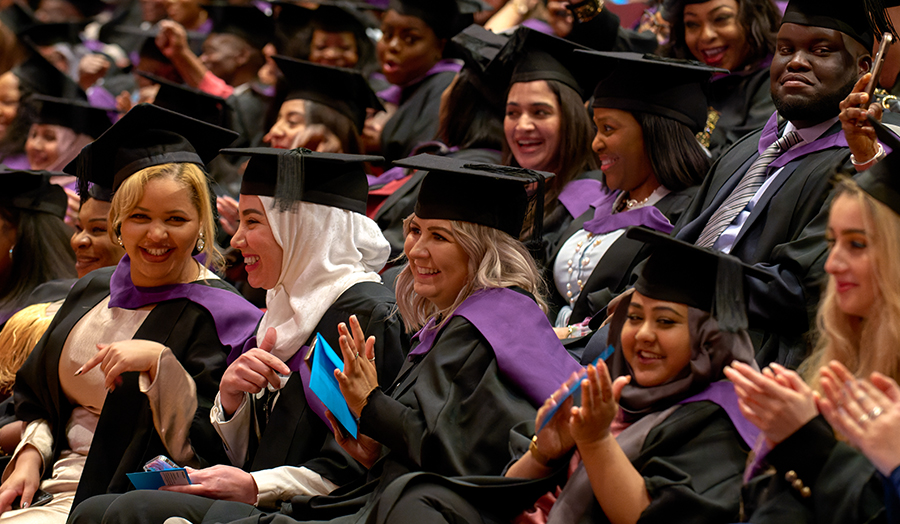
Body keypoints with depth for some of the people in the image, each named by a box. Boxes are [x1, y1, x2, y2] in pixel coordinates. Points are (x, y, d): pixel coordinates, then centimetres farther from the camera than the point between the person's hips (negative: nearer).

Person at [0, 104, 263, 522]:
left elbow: (205, 449, -14)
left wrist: (159, 362, -25)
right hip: (52, 485, 6)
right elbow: (38, 399, 23)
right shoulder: (93, 292, 13)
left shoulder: (217, 315, -7)